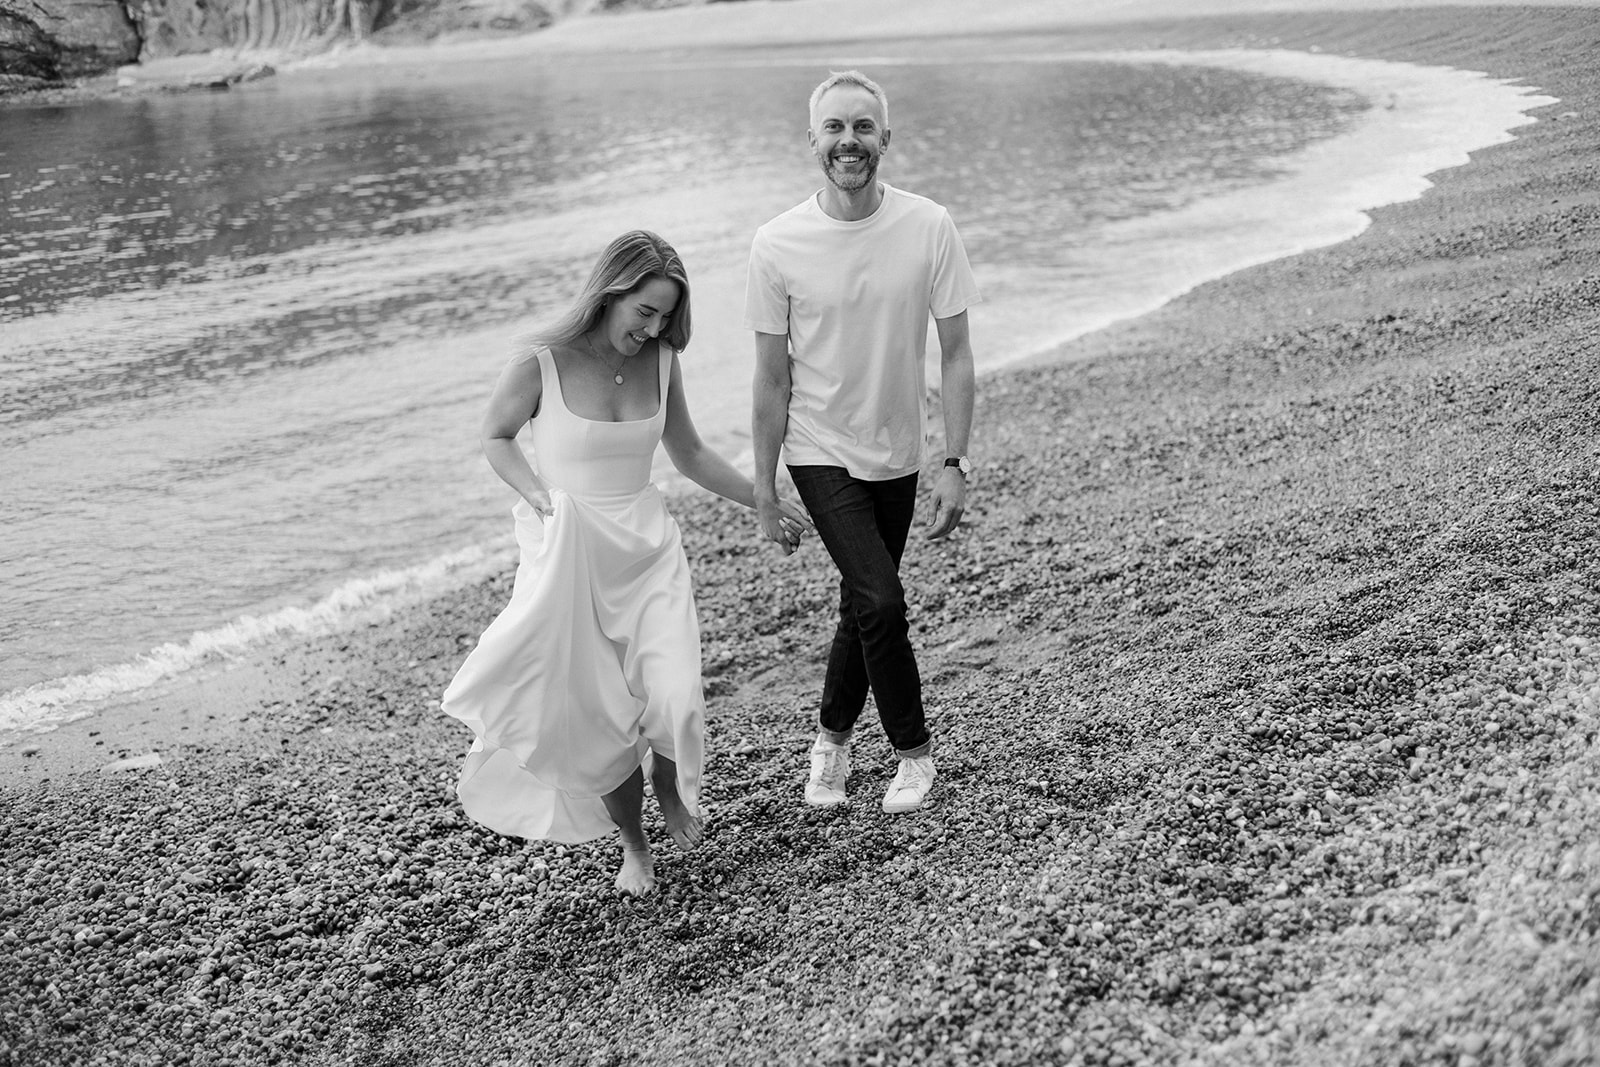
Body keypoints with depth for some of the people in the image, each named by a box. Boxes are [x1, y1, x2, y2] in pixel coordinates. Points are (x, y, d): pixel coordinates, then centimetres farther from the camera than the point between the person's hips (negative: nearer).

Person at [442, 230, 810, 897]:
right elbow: (495, 439, 2)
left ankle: (668, 789, 22)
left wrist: (764, 502, 19)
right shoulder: (541, 363, -14)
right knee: (598, 718, 2)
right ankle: (633, 845, 28)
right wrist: (541, 497, -15)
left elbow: (689, 453, 14)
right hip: (567, 553, -3)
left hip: (648, 547, 3)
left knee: (676, 699, -13)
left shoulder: (659, 361, -1)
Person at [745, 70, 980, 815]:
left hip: (896, 454, 2)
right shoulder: (778, 245, -12)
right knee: (879, 600, -13)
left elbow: (955, 355, -4)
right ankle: (913, 747, 11)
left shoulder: (929, 229, -10)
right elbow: (772, 379, -5)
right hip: (821, 452, -2)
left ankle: (832, 737, 37)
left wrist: (955, 465, -9)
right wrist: (763, 493, -2)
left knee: (862, 604, 13)